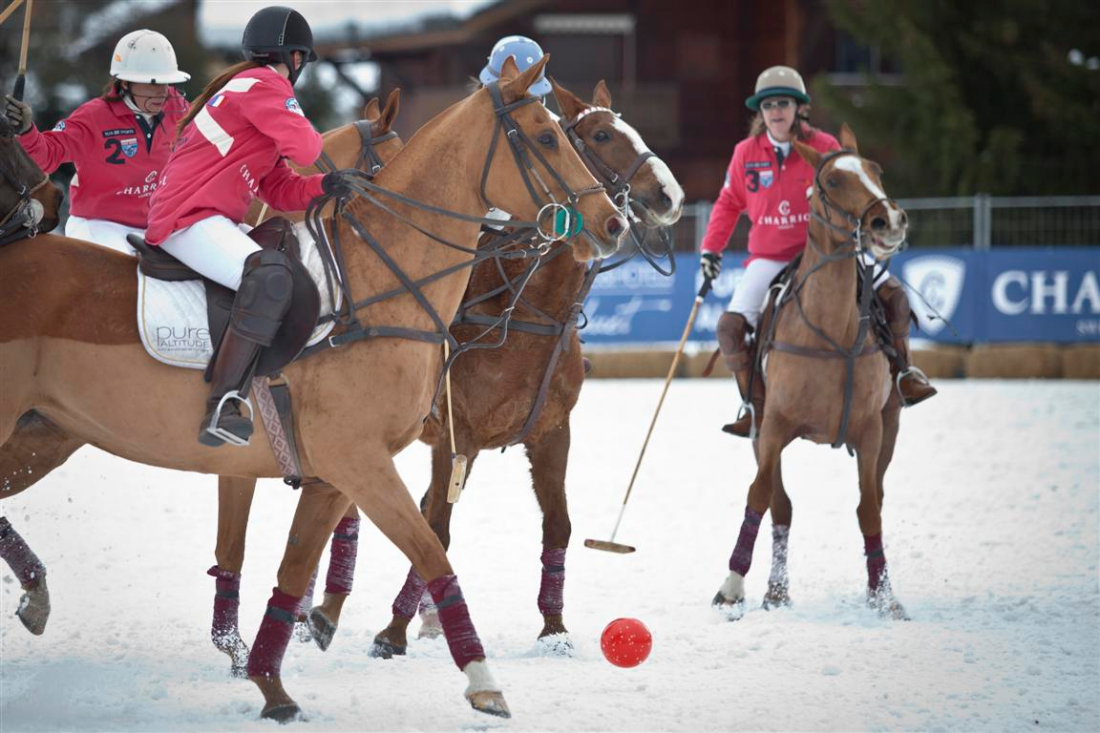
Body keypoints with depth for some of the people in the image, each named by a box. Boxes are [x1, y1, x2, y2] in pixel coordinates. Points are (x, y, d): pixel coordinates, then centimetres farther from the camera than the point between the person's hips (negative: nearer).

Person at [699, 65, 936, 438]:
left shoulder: (825, 147, -7)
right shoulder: (746, 153, -2)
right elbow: (729, 204, 11)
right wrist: (711, 248, 5)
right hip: (769, 258, 1)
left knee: (892, 293, -12)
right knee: (731, 326, -17)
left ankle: (901, 372, 7)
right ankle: (756, 406, -2)